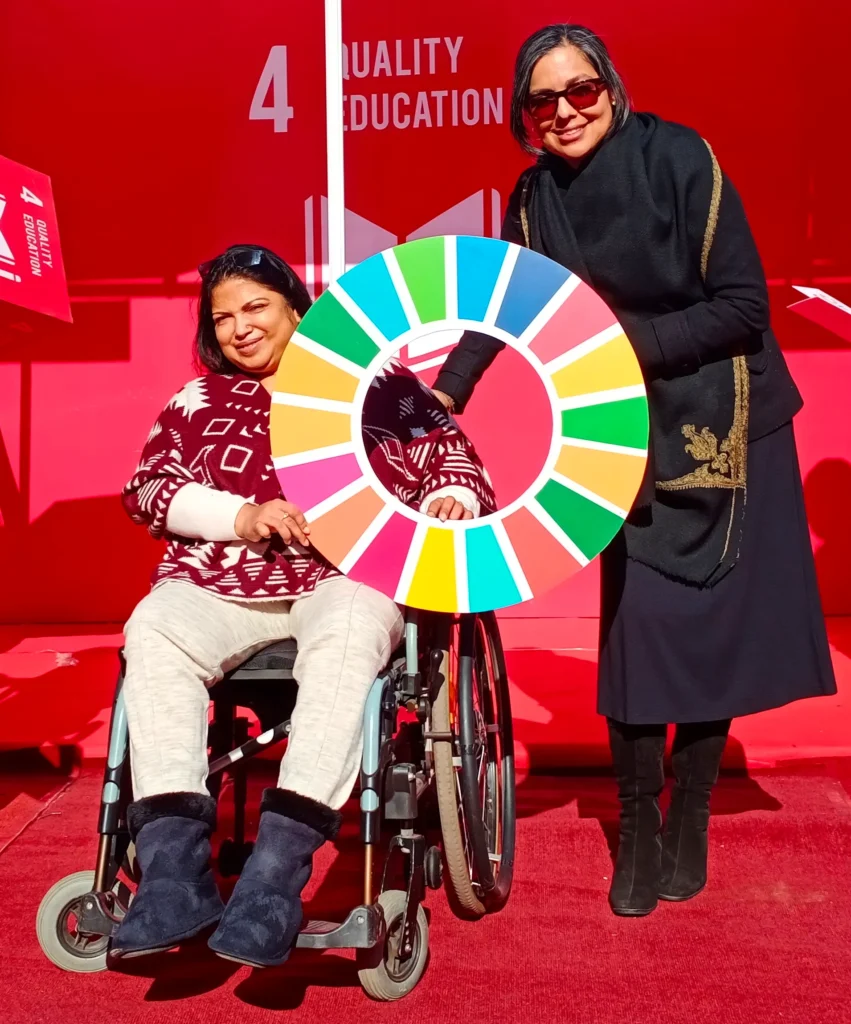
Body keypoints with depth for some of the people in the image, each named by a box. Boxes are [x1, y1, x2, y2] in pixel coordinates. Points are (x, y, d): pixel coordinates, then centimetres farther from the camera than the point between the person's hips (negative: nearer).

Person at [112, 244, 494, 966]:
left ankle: (276, 873, -39)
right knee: (152, 631, -29)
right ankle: (174, 871, -33)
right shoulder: (197, 403, 23)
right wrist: (243, 517, -9)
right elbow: (146, 490, 9)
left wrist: (450, 499, -14)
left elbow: (450, 454, 12)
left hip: (348, 574, -2)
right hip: (221, 582, 3)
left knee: (347, 634, -37)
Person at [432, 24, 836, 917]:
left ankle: (687, 824, 20)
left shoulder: (679, 159, -13)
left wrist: (634, 340, -23)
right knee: (637, 623, -6)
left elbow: (745, 307, -14)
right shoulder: (535, 202, -1)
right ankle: (637, 835, 11)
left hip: (722, 430, -2)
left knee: (710, 626, 2)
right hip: (632, 439, 2)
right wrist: (439, 399, -8)